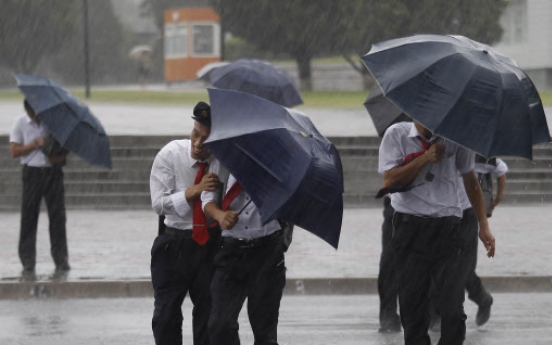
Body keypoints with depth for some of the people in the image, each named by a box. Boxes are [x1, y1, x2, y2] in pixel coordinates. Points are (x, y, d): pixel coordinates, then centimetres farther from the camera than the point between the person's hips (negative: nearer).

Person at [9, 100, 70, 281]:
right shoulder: (20, 123, 3)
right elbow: (14, 151, -2)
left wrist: (60, 156, -12)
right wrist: (37, 144, -13)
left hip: (53, 172, 0)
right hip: (32, 172, 0)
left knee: (57, 217, -1)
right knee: (28, 217, -2)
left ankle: (61, 264, 4)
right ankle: (28, 266, 2)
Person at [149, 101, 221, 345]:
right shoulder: (170, 155, -10)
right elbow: (159, 204, -12)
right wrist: (194, 191, -23)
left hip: (211, 242, 1)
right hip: (175, 241, -1)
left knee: (209, 315, 8)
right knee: (166, 315, 0)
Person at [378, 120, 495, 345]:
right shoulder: (396, 135, 3)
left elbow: (470, 181, 14)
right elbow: (390, 180, -7)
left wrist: (483, 226, 12)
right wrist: (425, 158, -13)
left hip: (447, 226, 0)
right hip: (410, 226, 0)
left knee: (452, 308, -8)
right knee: (412, 305, 3)